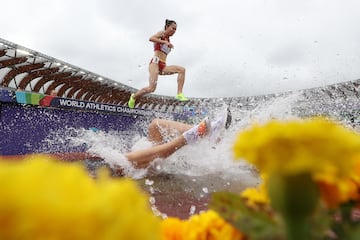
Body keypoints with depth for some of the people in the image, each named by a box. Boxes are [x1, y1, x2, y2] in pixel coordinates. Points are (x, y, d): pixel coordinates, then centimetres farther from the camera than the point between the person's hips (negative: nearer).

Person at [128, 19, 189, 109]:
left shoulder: (168, 40, 26)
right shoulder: (162, 33, 6)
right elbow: (151, 38, -15)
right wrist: (165, 42, -19)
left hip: (163, 67, 8)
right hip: (155, 63, -7)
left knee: (182, 69, -12)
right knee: (152, 88, -21)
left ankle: (179, 94, -20)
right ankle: (134, 96, 5)